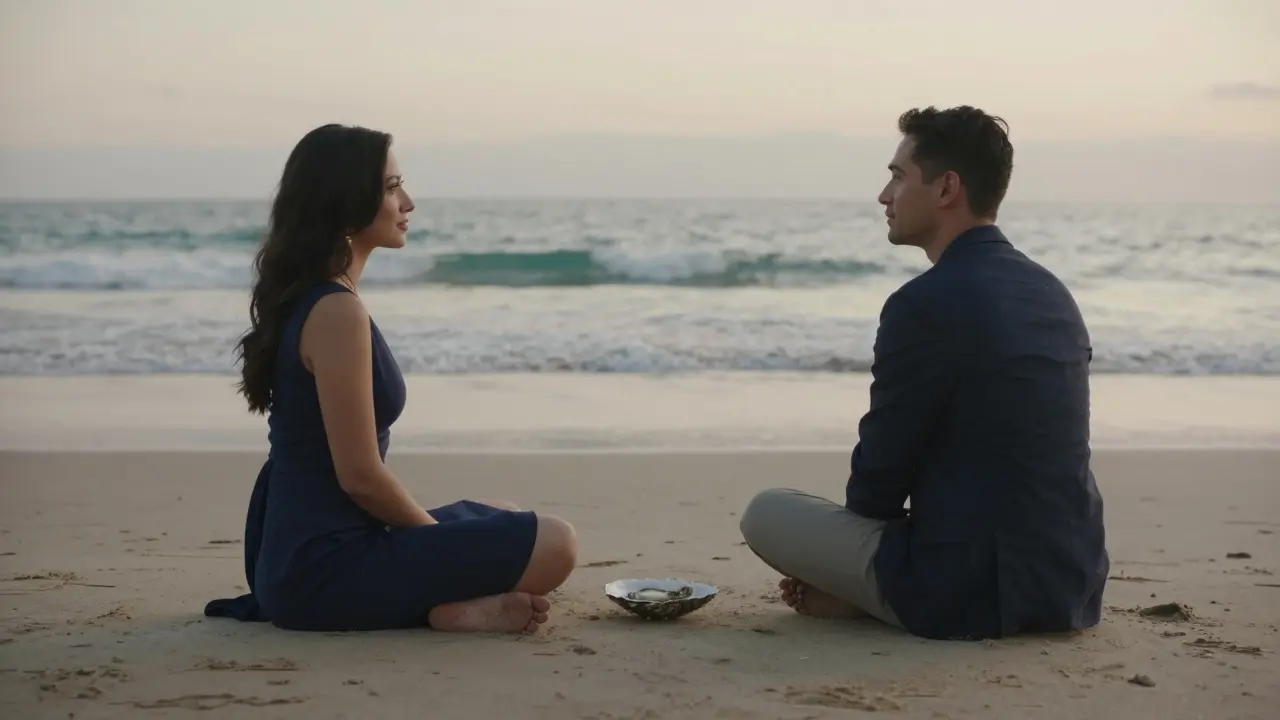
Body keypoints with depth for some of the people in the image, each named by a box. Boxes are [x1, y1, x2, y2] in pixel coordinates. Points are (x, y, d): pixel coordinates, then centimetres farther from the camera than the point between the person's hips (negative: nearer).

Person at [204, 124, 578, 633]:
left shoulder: (300, 299, 13)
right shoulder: (336, 312, -18)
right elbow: (360, 475, -19)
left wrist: (432, 533, 16)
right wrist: (441, 541, -3)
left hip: (294, 557, 10)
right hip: (324, 567, -10)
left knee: (503, 518, 26)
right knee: (555, 545, -12)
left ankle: (441, 603, 4)